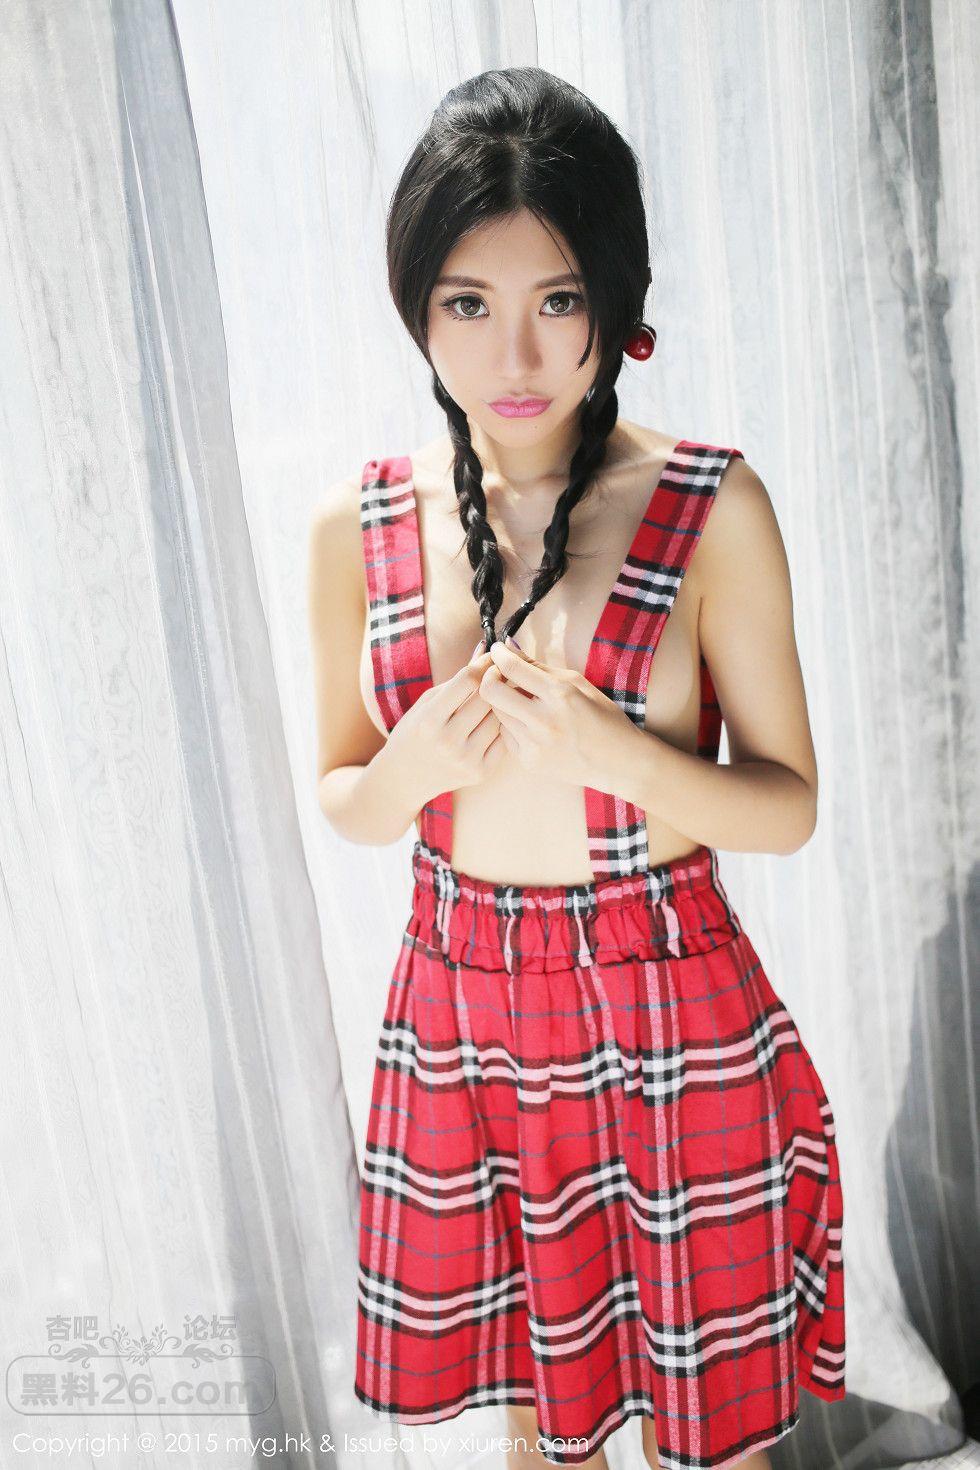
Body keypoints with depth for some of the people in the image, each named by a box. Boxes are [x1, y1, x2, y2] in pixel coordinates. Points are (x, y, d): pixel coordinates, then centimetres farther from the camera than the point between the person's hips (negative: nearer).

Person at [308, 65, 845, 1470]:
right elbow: (341, 798, 6)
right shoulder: (358, 525, -3)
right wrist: (415, 769, -17)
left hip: (674, 1020, -2)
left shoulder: (713, 507, -10)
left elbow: (790, 805, -7)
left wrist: (608, 748, -25)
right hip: (460, 1015, 3)